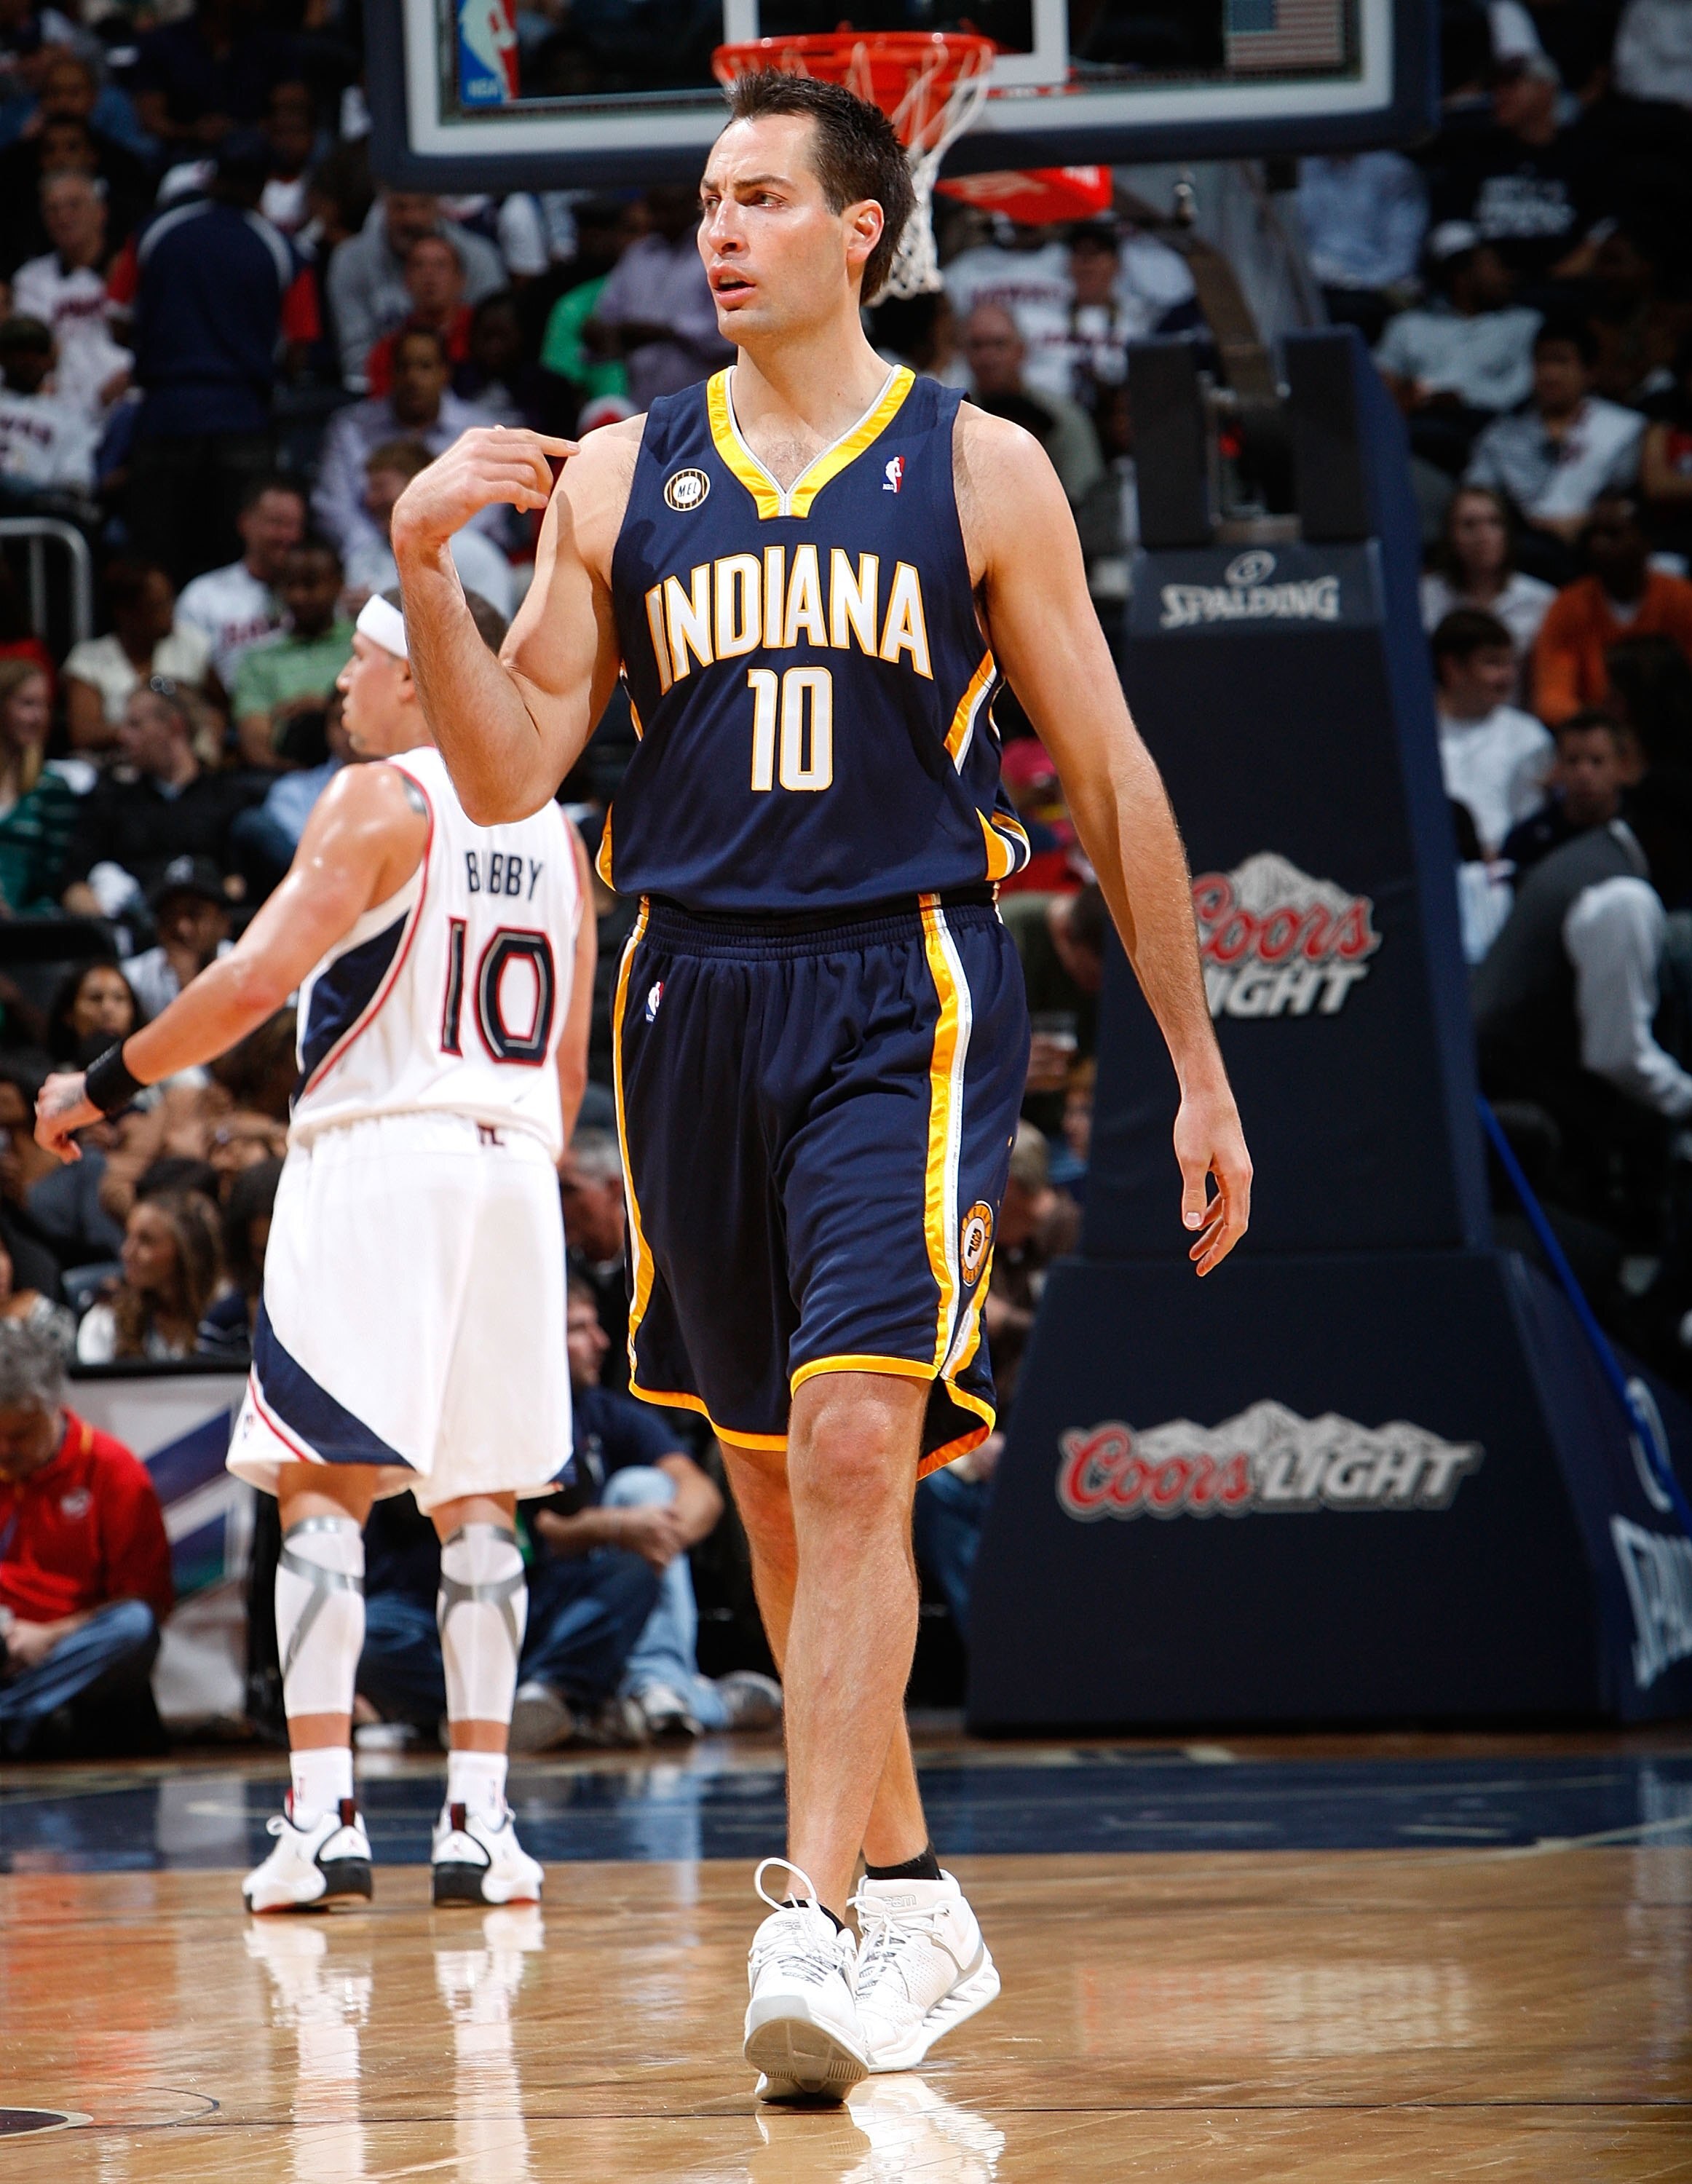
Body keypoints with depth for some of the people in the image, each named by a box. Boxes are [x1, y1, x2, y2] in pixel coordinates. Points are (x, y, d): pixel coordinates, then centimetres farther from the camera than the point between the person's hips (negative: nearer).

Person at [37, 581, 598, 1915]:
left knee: (325, 1489, -4)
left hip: (376, 1155, -6)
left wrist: (105, 1086, -8)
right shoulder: (553, 832, 15)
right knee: (478, 1506, 10)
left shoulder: (380, 802, -6)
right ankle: (480, 1820, 5)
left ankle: (322, 1819, -12)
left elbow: (258, 981, -16)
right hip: (512, 1168, 6)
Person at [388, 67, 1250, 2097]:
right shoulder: (618, 476, 9)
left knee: (858, 1438, -19)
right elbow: (508, 776, 6)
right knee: (774, 1477, 10)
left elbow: (1110, 780, 5)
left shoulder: (978, 468, 1)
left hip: (908, 997, -4)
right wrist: (424, 577, -10)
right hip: (697, 998, 4)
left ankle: (816, 1923, -23)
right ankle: (910, 1898, 24)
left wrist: (1198, 1070, 4)